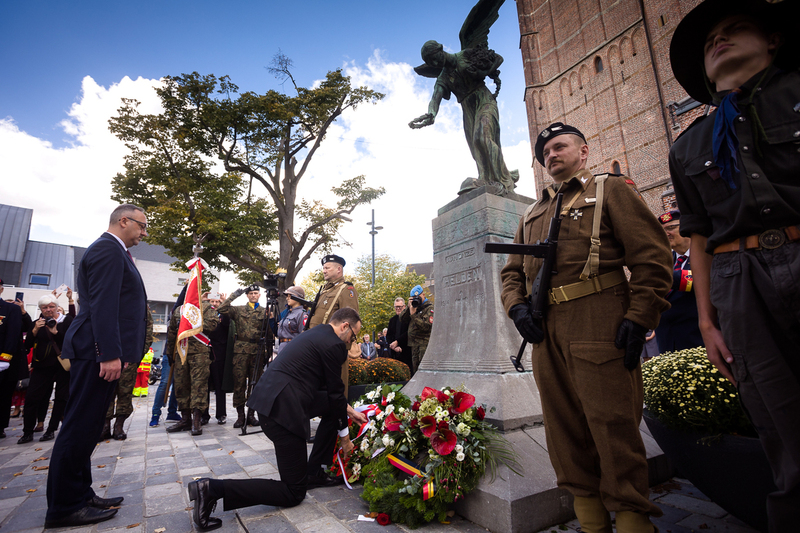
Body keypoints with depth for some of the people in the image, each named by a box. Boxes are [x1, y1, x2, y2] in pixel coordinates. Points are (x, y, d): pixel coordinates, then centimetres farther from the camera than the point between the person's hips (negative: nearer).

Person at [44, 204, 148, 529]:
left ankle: (80, 495, 24)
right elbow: (102, 304, -20)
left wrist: (118, 352, 20)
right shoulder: (108, 249, -11)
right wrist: (110, 354, -23)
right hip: (98, 351, -11)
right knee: (81, 426, -2)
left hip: (102, 352, 11)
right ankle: (64, 507, 8)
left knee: (85, 427, 14)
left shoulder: (113, 250, 21)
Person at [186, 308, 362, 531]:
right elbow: (336, 392, -4)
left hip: (267, 398, 10)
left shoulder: (315, 333, 17)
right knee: (294, 493, 4)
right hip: (282, 408, -10)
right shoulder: (334, 345, -12)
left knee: (333, 407, 25)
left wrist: (348, 410, 30)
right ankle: (213, 488, -6)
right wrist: (344, 435, 10)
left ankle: (316, 470, 33)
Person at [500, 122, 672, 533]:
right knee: (563, 422, 10)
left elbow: (652, 255, -3)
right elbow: (511, 271, 20)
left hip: (598, 321, -5)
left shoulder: (610, 189, 8)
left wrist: (639, 318, -12)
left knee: (612, 420, -2)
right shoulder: (532, 213, 24)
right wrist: (516, 307, 1)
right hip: (544, 329, 6)